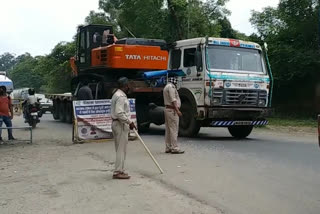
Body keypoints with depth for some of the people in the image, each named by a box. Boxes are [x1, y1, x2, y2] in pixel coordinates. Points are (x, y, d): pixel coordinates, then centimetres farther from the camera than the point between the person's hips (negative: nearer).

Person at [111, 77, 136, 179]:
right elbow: (119, 113, -25)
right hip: (120, 124, -11)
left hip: (117, 123, 11)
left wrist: (129, 122, 21)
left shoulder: (117, 94, 16)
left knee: (120, 149, 15)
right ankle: (118, 172, -3)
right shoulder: (121, 97, -17)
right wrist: (129, 122, -19)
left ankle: (119, 170, 21)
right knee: (121, 149, -6)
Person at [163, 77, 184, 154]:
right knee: (174, 129, -9)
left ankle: (168, 148, 14)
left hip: (167, 109, 10)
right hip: (172, 110, -10)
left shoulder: (166, 87, 19)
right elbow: (173, 100, -20)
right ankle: (174, 148, -9)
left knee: (168, 130, 10)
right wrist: (177, 110, -24)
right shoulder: (171, 86, -12)